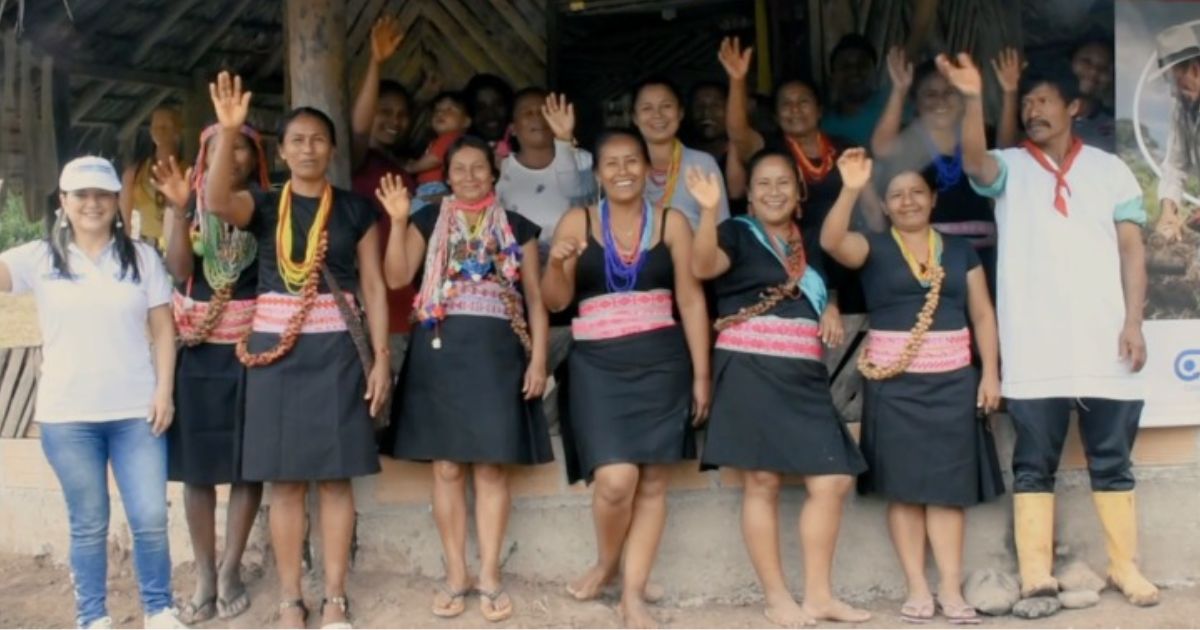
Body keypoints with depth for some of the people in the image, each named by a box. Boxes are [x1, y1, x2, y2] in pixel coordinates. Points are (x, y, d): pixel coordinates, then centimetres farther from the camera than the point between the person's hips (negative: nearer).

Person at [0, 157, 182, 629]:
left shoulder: (142, 257, 5)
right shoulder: (39, 258, 3)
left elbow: (163, 330, 4)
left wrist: (164, 391, -2)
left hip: (136, 411, 1)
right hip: (67, 417, 0)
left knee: (151, 519, 1)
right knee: (88, 524, 9)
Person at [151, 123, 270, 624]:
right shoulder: (186, 203, 6)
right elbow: (179, 271, -8)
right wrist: (179, 209, -18)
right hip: (195, 346, 1)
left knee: (246, 461, 2)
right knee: (196, 463, 4)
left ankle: (230, 569, 14)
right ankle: (204, 575, 14)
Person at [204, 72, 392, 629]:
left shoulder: (355, 209, 7)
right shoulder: (262, 205, 7)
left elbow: (373, 286, 4)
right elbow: (217, 201, -16)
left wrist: (381, 356, -3)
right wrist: (227, 131, -28)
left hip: (337, 350, 0)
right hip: (275, 350, 1)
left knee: (336, 477, 1)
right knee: (285, 481, 3)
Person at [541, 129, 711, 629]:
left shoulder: (671, 222, 5)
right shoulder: (577, 222, 4)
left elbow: (691, 299, 4)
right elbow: (555, 301, 3)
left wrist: (701, 372, 1)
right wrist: (557, 263, -18)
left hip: (661, 362, 1)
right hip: (598, 364, -1)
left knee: (652, 481, 3)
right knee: (615, 479, -12)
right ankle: (605, 563, 18)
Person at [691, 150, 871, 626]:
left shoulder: (810, 243, 17)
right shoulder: (737, 232, 0)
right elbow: (703, 266, -20)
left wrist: (831, 311, 8)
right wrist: (709, 210, -34)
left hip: (804, 374, 6)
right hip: (750, 369, -6)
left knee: (832, 481, 2)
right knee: (762, 481, -4)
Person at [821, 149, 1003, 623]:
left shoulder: (959, 250, 11)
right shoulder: (873, 249, 3)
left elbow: (982, 314, 10)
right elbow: (832, 241, -18)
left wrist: (991, 373, 3)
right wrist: (851, 189, -30)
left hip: (952, 380, 2)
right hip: (893, 384, -2)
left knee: (949, 486, 1)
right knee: (904, 486, 1)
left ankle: (951, 589, 8)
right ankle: (917, 588, 8)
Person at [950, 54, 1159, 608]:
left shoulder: (1110, 169, 13)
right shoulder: (1009, 168, 9)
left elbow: (1132, 249, 8)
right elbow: (974, 160, -15)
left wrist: (1134, 322, -2)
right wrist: (973, 99, -31)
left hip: (1104, 341, 1)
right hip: (1034, 347, -1)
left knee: (1112, 459, 7)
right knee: (1034, 462, 0)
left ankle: (1124, 565, 16)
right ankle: (1035, 571, 2)